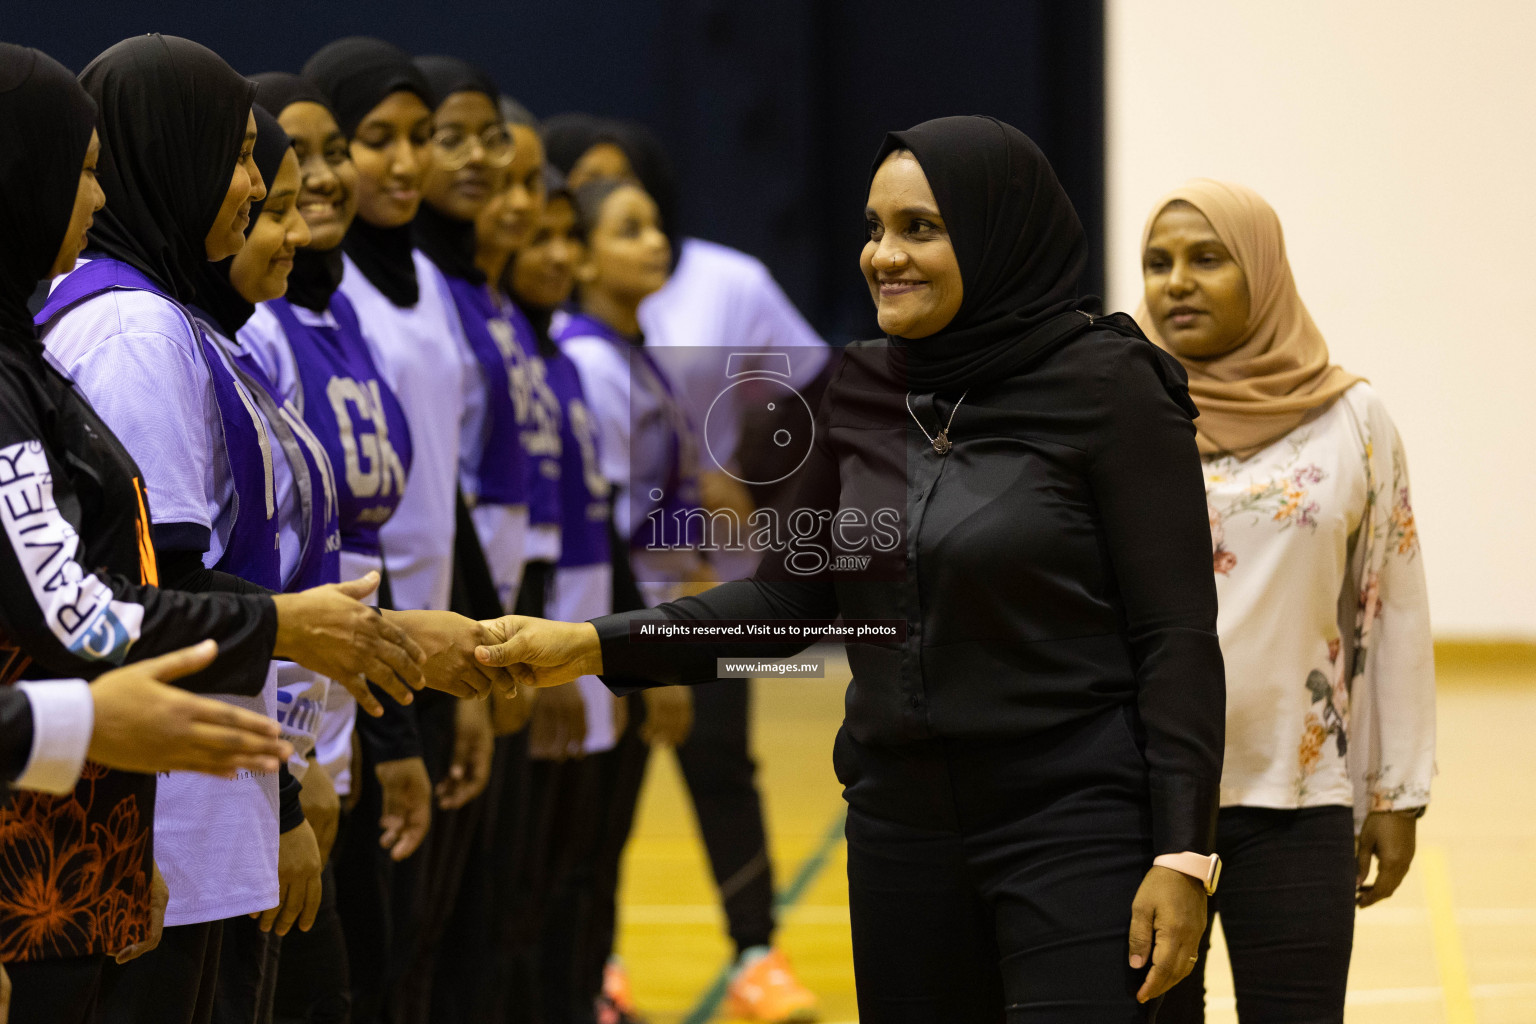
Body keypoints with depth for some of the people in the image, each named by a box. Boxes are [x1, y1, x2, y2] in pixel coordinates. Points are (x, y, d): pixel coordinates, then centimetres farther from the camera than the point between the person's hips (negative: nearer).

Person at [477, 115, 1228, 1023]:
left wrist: (1181, 855, -15)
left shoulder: (1106, 385, -9)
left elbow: (1177, 639, -10)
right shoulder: (865, 394, 7)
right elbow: (790, 596, 13)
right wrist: (595, 647, 2)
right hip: (902, 820, 6)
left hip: (1077, 822, -6)